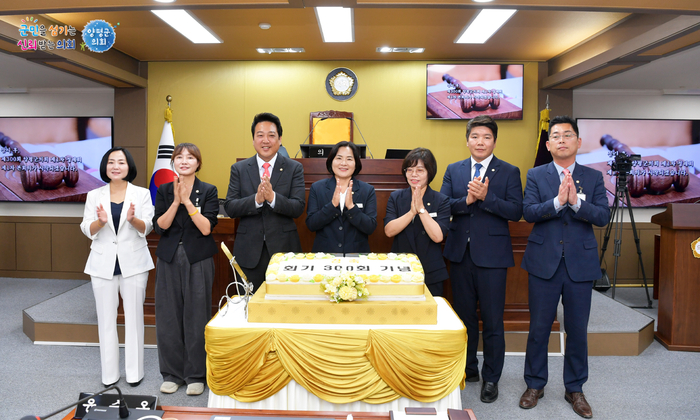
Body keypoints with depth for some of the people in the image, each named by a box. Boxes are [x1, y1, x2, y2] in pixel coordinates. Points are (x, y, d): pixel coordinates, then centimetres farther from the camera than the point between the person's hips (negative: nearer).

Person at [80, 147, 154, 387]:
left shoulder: (142, 194, 3)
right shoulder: (95, 196, 7)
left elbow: (147, 228, -5)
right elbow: (87, 230, 0)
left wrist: (133, 219, -27)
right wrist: (101, 221, -22)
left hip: (133, 263, -1)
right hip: (103, 264, 1)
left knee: (134, 317, 3)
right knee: (106, 319, 6)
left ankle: (134, 372, 15)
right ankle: (109, 374, 18)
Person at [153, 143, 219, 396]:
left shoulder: (208, 191, 0)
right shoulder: (164, 191, 7)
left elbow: (206, 228, -10)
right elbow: (160, 226, -3)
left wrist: (187, 201, -16)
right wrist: (176, 201, -14)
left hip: (198, 260, -2)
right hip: (169, 259, 3)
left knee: (196, 317, 1)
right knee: (168, 316, 6)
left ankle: (196, 375, 15)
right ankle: (172, 373, 21)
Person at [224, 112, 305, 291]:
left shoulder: (294, 168, 1)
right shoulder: (239, 169, 5)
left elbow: (298, 208, -7)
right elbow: (229, 208, -3)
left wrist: (273, 197, -24)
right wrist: (256, 199, -20)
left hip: (283, 249, -1)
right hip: (249, 251, 1)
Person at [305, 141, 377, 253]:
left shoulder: (368, 190, 4)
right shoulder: (317, 188, 5)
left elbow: (370, 228, -4)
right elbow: (311, 225, -2)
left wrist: (351, 206, -15)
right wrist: (332, 205, -13)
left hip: (356, 254, 0)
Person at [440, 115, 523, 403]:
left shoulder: (509, 172, 0)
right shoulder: (453, 170, 8)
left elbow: (515, 211, -10)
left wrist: (486, 197, -22)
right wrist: (467, 199, -18)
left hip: (491, 255, -3)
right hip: (460, 253, 3)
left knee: (492, 320, 4)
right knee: (464, 315, 15)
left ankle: (491, 378, 20)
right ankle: (468, 369, 32)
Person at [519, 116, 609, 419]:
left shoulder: (593, 177, 5)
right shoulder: (536, 175, 2)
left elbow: (603, 216, -7)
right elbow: (528, 212, -11)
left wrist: (576, 201, -23)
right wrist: (558, 200, -24)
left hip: (580, 263, 1)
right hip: (544, 262, -1)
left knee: (577, 330, 10)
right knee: (539, 328, 8)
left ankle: (575, 389, 28)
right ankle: (535, 384, 25)